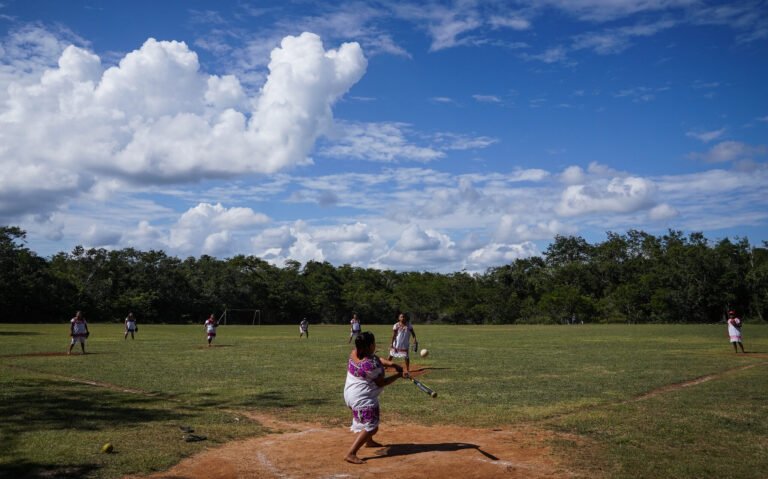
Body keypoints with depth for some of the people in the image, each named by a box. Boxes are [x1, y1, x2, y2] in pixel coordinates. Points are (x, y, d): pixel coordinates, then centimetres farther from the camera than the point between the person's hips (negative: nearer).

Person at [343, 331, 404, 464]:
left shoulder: (355, 353, -4)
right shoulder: (370, 364, -28)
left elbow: (377, 359, 4)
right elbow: (381, 382, -17)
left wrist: (391, 364, -10)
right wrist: (398, 375, -7)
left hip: (351, 394, 10)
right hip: (363, 399, -10)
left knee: (372, 418, 32)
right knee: (370, 427, -8)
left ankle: (369, 441, 53)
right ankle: (351, 454, -18)